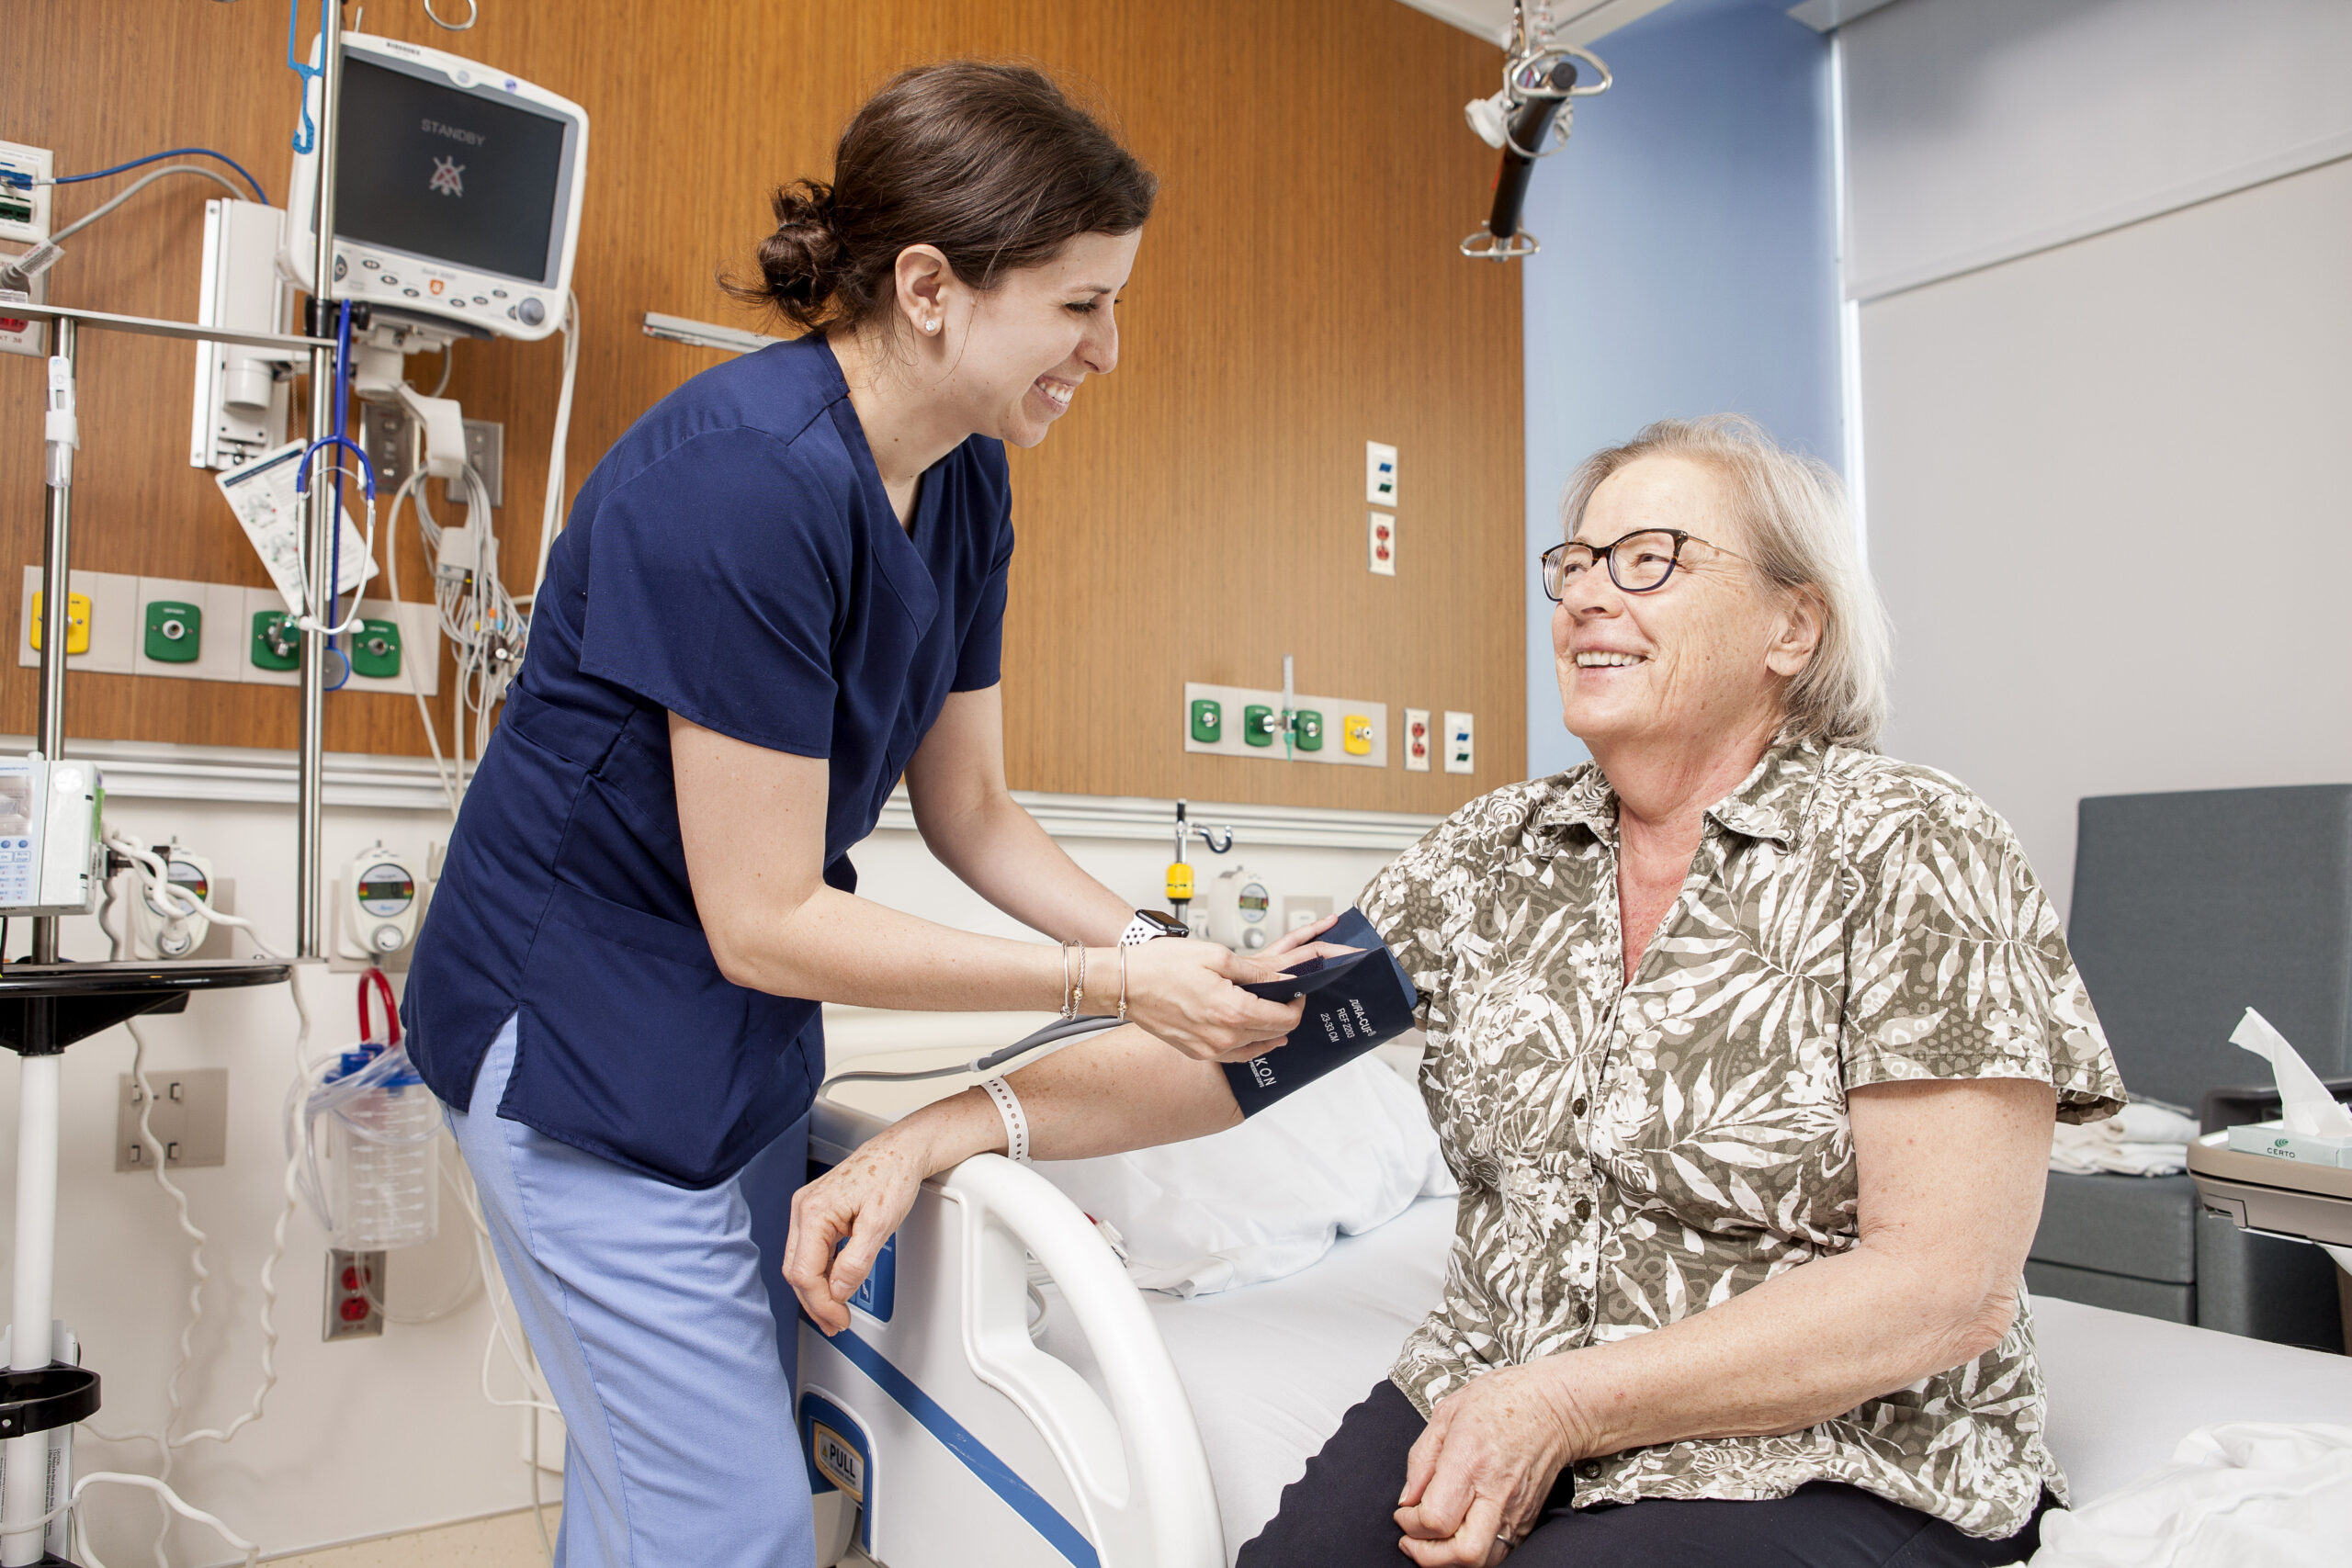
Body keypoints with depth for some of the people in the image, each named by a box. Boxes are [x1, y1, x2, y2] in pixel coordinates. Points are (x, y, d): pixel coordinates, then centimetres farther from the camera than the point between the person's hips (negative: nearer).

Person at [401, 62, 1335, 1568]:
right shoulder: (749, 480, -27)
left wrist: (1175, 955, -6)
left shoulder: (967, 485, -1)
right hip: (588, 1034, -7)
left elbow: (970, 809, 6)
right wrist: (1112, 985, -21)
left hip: (746, 1045, 8)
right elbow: (766, 923, -24)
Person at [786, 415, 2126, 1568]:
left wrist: (1566, 1401, -19)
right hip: (1483, 1416, 4)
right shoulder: (1501, 852, 5)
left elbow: (1947, 1288, -14)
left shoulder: (1913, 856, -10)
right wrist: (929, 1137, -8)